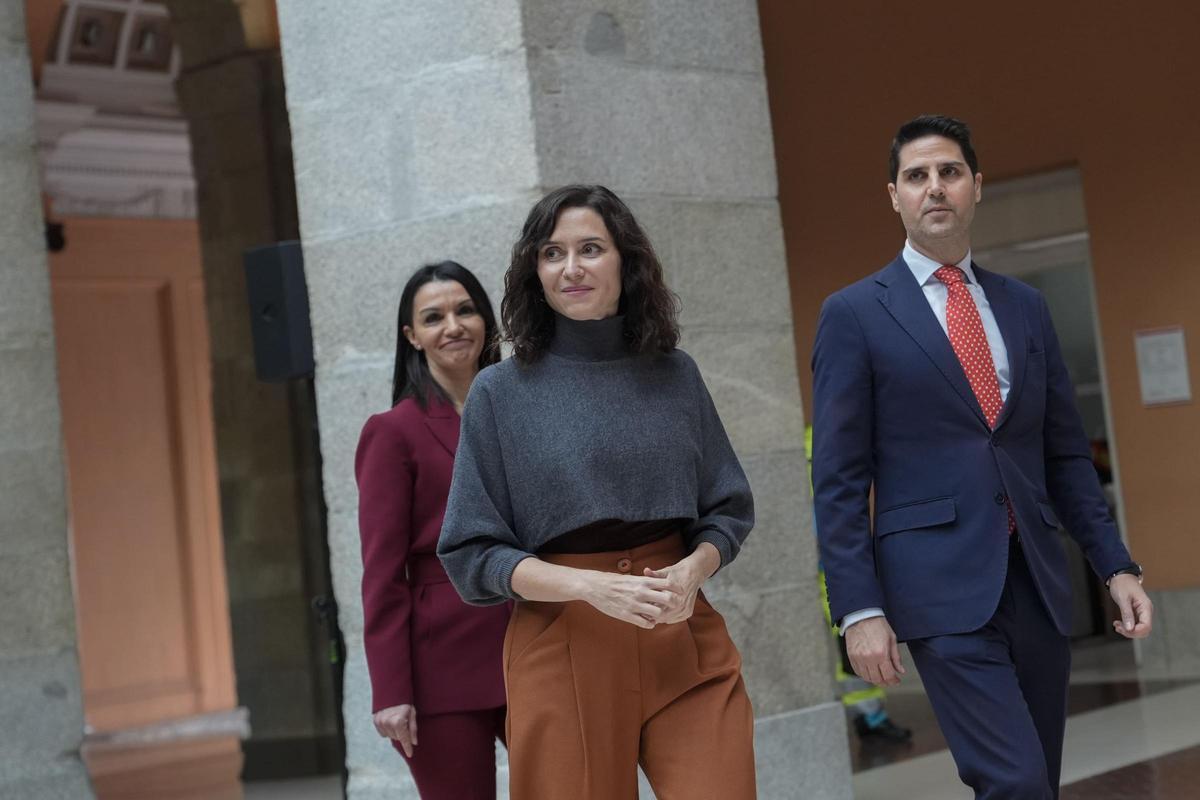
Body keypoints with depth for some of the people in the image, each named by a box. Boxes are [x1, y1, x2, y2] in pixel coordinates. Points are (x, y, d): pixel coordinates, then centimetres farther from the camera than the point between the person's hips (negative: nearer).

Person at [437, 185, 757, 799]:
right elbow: (473, 553, 0)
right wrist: (592, 586, -15)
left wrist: (691, 570, -9)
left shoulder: (675, 376, 8)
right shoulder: (501, 393, 1)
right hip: (563, 647, -2)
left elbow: (729, 511, 13)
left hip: (683, 642, 2)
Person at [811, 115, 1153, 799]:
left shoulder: (1026, 307, 14)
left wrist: (1116, 564, 7)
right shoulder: (854, 314, 1)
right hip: (942, 585, -5)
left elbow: (1067, 454, 16)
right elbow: (839, 478, -3)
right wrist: (859, 609, -10)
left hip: (1036, 581, 5)